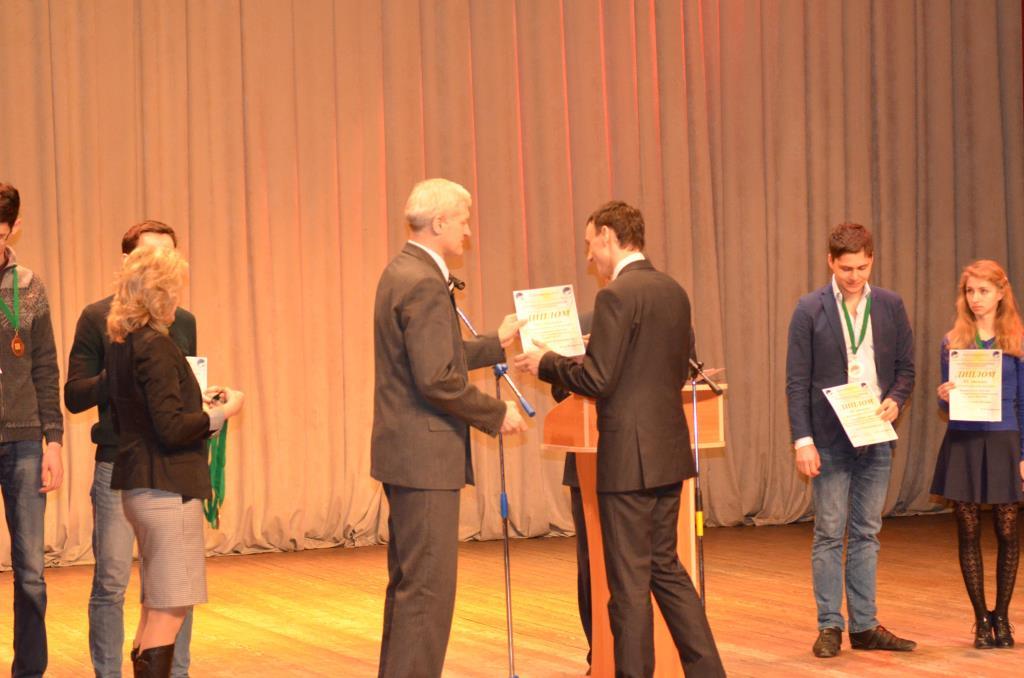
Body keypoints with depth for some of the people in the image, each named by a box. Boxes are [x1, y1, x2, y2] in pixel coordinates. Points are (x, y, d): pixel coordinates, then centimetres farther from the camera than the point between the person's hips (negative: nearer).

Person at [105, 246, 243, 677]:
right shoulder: (156, 347, -16)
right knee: (169, 609, -6)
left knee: (156, 607, 15)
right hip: (167, 489, -9)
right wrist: (222, 412, -7)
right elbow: (172, 428, -21)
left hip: (139, 487, 10)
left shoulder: (120, 345, 11)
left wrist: (198, 403, 19)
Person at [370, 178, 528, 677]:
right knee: (428, 588, -7)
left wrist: (496, 344, 22)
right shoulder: (425, 284, -18)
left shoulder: (401, 273, 13)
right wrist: (497, 414, -12)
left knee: (408, 584, 16)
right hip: (426, 455, -11)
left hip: (405, 455, 11)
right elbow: (437, 380, -22)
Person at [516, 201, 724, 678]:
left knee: (629, 581, -1)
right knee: (665, 566, 17)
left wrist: (546, 364, -2)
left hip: (629, 458, -8)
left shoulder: (616, 296, -15)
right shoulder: (674, 291, 10)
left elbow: (597, 380, -18)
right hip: (669, 453, 8)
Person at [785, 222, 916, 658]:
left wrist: (895, 400, -10)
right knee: (829, 534, 1)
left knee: (867, 534, 8)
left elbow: (906, 366, 10)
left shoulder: (890, 306, 5)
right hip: (830, 439, -3)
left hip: (876, 437, 3)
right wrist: (802, 439, -11)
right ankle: (829, 627, 6)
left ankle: (865, 626, 13)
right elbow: (796, 381, -5)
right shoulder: (810, 310, -3)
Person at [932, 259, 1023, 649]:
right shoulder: (953, 342, 4)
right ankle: (981, 619, 13)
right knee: (968, 533, 3)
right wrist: (944, 396, -14)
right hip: (962, 444, 1)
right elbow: (947, 400, 10)